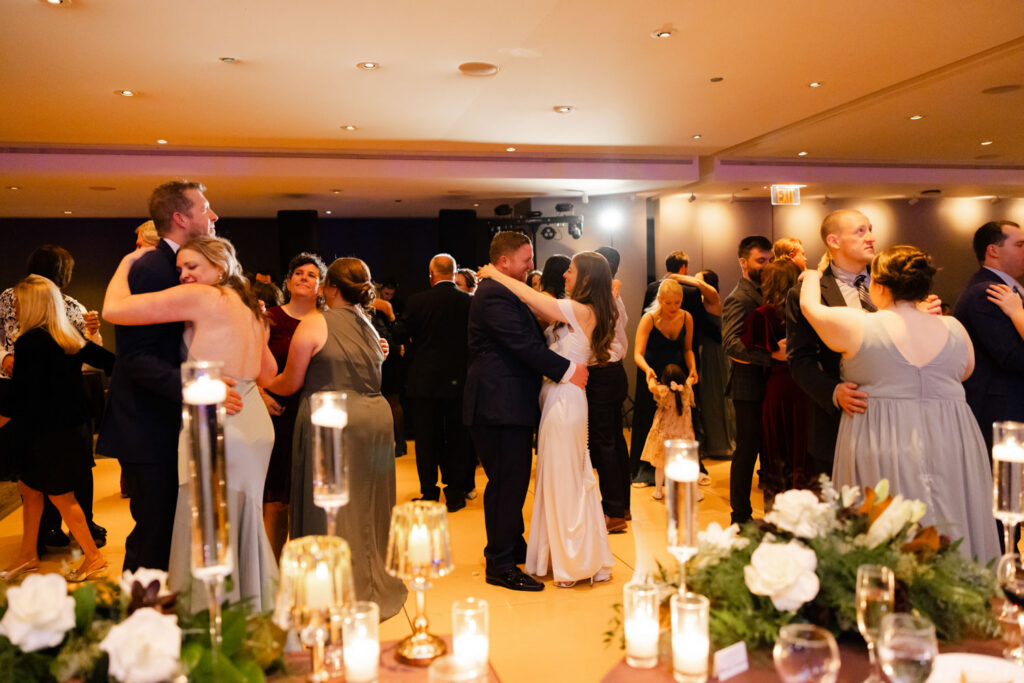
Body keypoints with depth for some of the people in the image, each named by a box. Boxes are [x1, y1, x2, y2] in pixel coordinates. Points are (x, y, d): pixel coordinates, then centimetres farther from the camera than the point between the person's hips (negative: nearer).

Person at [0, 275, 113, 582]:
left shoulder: (29, 342, -19)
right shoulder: (70, 338, 4)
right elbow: (109, 360, 7)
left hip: (52, 433, -8)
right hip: (74, 427, 8)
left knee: (61, 496, 6)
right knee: (28, 486, 20)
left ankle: (94, 558, 16)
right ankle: (28, 555, 32)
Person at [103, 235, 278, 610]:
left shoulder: (201, 297, -10)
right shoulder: (248, 307, 15)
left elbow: (114, 309, -10)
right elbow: (268, 371, 25)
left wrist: (127, 262, 4)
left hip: (218, 428, -9)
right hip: (253, 424, 9)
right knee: (243, 532, 19)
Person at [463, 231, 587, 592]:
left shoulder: (502, 293, 19)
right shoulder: (495, 295, -17)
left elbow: (528, 340, 19)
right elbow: (524, 344, -23)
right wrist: (567, 369, -16)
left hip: (509, 404, 11)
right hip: (499, 405, -11)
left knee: (512, 481, 19)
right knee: (506, 483, -4)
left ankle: (513, 546, 33)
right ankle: (500, 566, 6)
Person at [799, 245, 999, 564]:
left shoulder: (857, 326, -10)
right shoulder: (953, 328, 2)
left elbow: (810, 306, 6)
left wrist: (813, 275, 27)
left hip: (882, 449, -3)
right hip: (951, 449, 4)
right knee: (950, 538, 14)